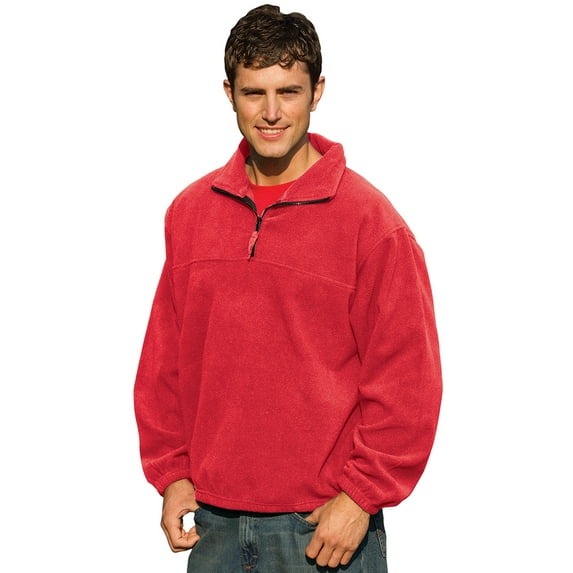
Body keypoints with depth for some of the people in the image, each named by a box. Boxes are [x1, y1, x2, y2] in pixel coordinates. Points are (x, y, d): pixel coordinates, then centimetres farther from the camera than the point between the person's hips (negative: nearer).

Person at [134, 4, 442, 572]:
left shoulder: (369, 218, -7)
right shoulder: (190, 211, 6)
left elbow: (407, 379, -8)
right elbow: (163, 362, 10)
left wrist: (361, 494, -11)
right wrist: (170, 472, 5)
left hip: (327, 525, -4)